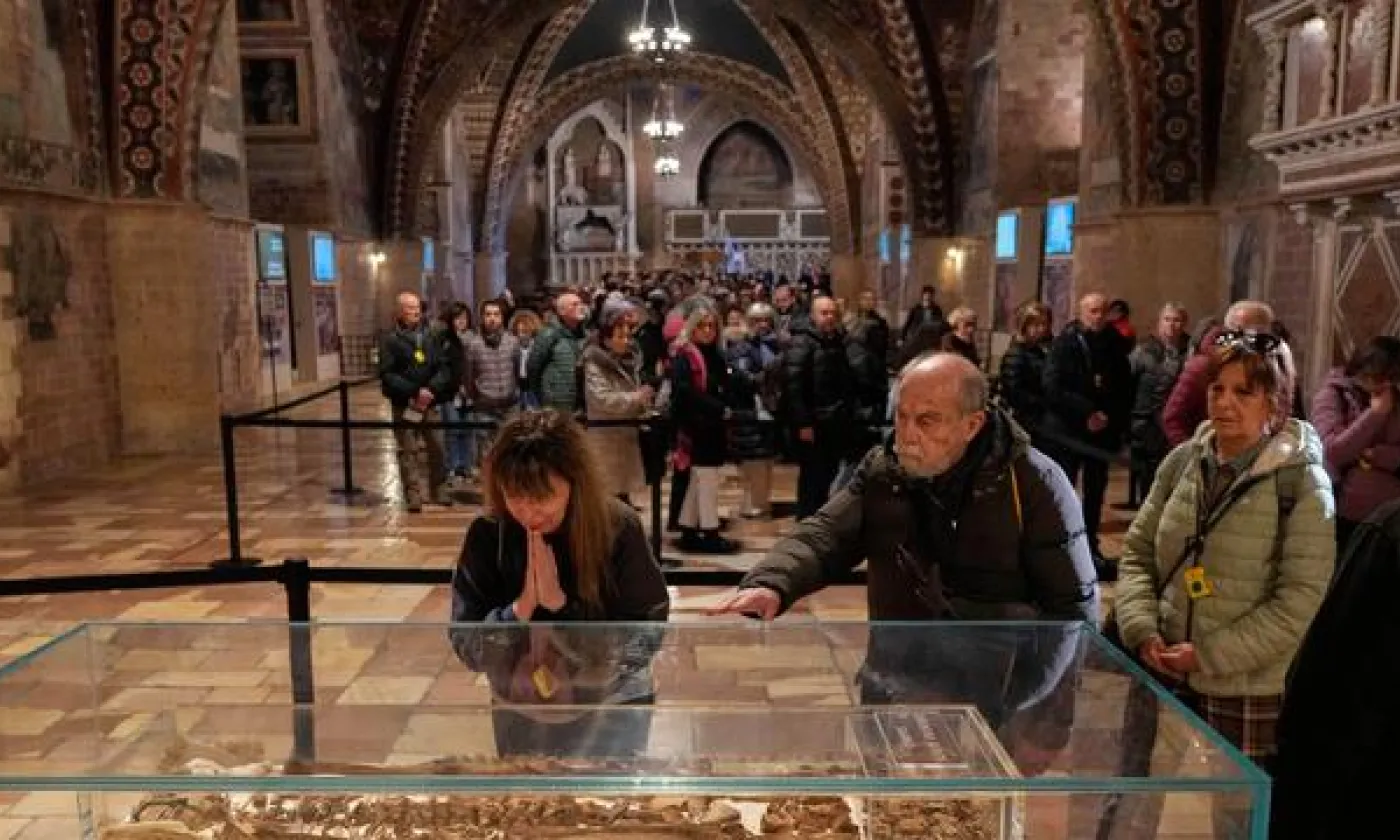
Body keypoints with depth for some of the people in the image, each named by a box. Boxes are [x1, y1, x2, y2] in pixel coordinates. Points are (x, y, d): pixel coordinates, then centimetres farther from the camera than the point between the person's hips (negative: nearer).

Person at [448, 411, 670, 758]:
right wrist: (522, 607, -29)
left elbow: (645, 640, -21)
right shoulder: (488, 535, -15)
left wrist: (560, 604, -29)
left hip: (610, 713, -2)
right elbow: (466, 646, -12)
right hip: (522, 715, 2)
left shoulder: (619, 530, -21)